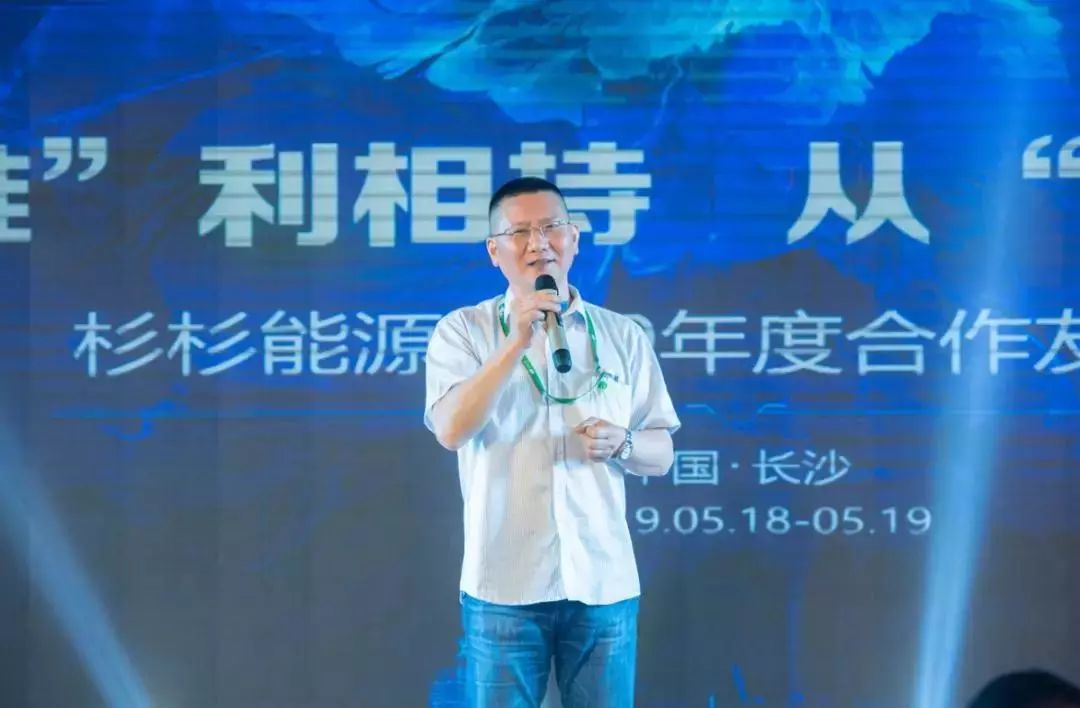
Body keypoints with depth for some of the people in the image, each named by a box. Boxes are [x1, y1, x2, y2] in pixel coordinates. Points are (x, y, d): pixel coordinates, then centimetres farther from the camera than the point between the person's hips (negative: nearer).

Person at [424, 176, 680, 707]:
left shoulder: (624, 336, 7)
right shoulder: (462, 330, 1)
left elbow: (660, 456, 10)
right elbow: (451, 430, -14)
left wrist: (621, 445, -12)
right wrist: (517, 342, -20)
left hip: (604, 582, 2)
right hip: (504, 585, -2)